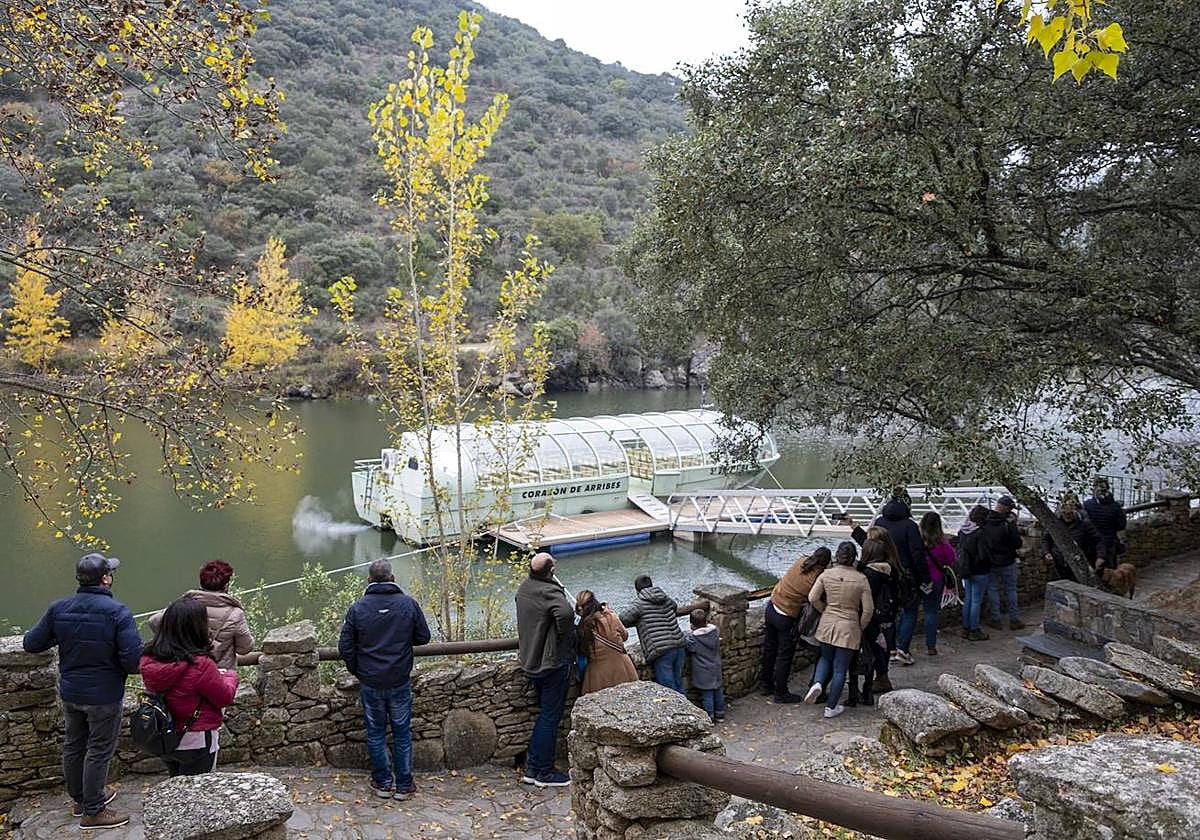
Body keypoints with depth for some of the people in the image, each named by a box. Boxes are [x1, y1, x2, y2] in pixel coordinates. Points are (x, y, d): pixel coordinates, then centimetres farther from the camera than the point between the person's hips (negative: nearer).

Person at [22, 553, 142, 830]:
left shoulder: (59, 609, -6)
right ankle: (92, 812, 19)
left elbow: (31, 643, 2)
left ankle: (80, 799, 40)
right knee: (99, 751, 8)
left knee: (73, 746, 22)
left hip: (70, 693, 6)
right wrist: (128, 668, -3)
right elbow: (134, 658, -26)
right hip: (103, 696, -6)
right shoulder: (117, 612, -21)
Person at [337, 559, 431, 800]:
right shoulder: (408, 604, -9)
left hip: (370, 683, 0)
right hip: (400, 682, 0)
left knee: (376, 732, 15)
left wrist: (358, 672, 12)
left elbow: (345, 647, -4)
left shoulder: (357, 608, -8)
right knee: (402, 732, 13)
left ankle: (383, 783, 24)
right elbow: (423, 637, 1)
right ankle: (404, 785, 20)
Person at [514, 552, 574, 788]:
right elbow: (565, 613, -41)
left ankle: (532, 768, 23)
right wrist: (565, 636, -22)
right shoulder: (550, 592, -22)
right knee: (550, 717, 3)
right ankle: (544, 773, 11)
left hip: (530, 662, 8)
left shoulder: (523, 589, 5)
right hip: (553, 662, -8)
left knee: (545, 713, 19)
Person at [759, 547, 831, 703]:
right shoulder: (818, 578, -19)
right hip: (786, 618, -7)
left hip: (771, 607, 7)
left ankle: (766, 684, 34)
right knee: (785, 656, 8)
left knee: (769, 649, 20)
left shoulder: (801, 561, -4)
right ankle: (781, 693, 18)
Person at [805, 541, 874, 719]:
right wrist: (860, 628, 7)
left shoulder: (826, 574, -7)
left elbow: (813, 598, -7)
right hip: (848, 627, -2)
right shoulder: (861, 579, -11)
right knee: (840, 669, 9)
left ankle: (818, 683, -1)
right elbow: (868, 609, -8)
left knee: (826, 658, 25)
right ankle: (831, 707, 16)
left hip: (827, 624, 2)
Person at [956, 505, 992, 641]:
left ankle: (966, 629, 23)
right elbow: (984, 555, -19)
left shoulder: (962, 531, 2)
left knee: (967, 599, 16)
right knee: (976, 601, 2)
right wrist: (991, 562, -1)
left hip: (966, 570, 7)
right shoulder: (980, 533, -20)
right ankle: (974, 631, 9)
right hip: (979, 572, -7)